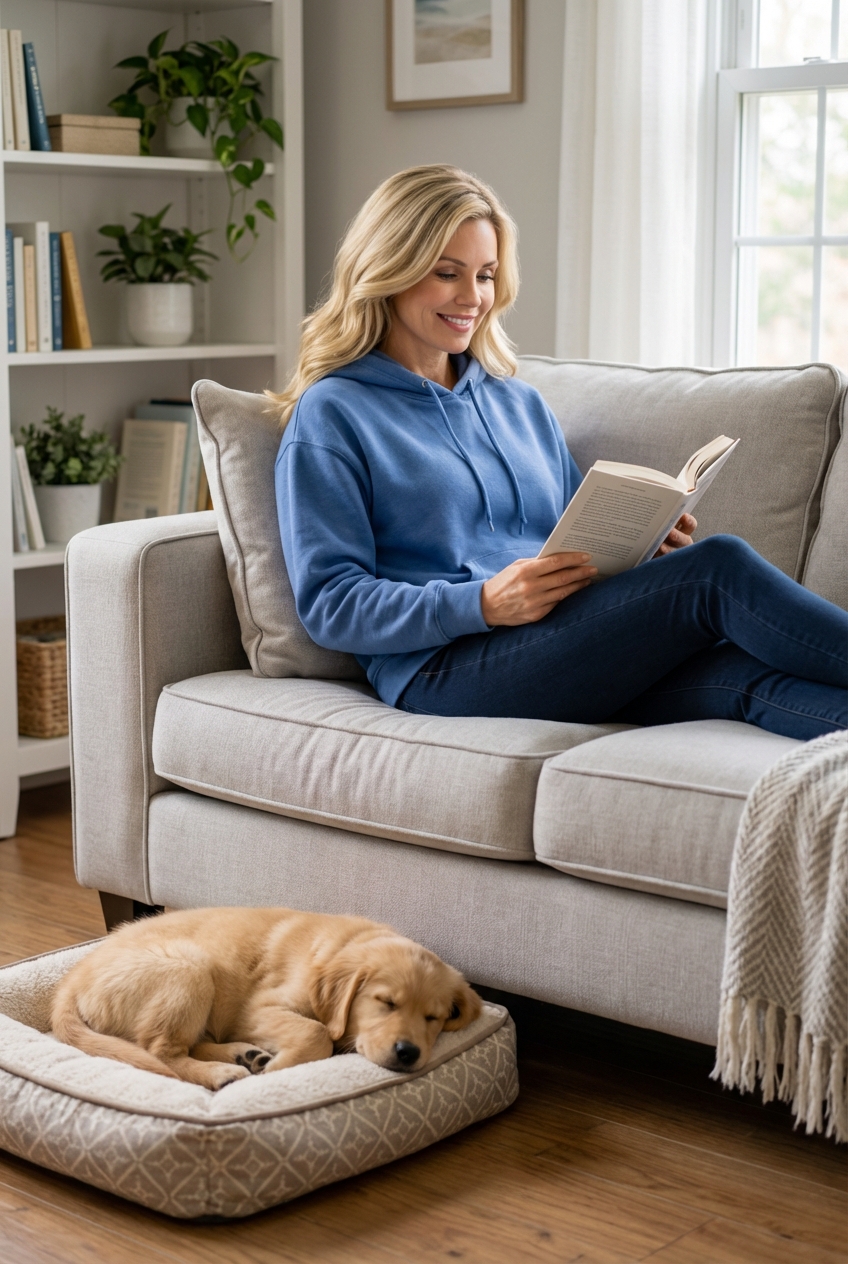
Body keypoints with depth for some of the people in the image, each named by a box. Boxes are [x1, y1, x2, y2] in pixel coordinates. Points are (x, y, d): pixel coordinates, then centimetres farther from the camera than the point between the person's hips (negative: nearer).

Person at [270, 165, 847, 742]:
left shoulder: (522, 404, 26)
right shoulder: (331, 415, 5)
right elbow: (329, 605, -4)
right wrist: (483, 603, -18)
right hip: (444, 667, -5)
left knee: (744, 674, -29)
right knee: (717, 569, -25)